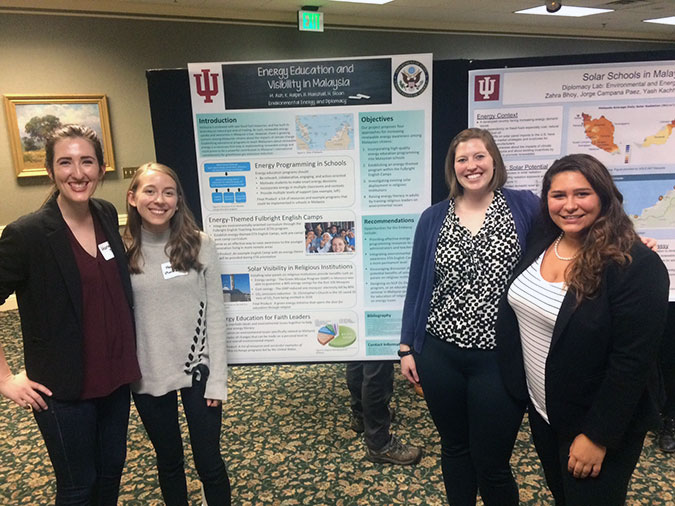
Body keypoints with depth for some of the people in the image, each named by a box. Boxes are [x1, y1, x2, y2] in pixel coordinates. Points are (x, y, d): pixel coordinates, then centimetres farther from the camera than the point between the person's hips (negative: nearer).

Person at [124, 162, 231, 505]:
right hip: (147, 375, 2)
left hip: (198, 370, -1)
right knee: (168, 460, 19)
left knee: (209, 461, 9)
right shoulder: (121, 252, -5)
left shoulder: (200, 245, -8)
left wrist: (217, 378, -7)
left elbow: (215, 315, -5)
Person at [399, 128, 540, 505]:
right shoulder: (433, 218, 4)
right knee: (454, 447, 20)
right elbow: (417, 285, 6)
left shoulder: (524, 206, -1)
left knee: (491, 462, 9)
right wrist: (407, 347, 5)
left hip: (500, 358, -2)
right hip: (440, 355, 3)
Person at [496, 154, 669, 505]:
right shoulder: (539, 242, -3)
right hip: (541, 409, 6)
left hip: (594, 422, -6)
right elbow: (514, 313, 6)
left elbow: (632, 362, -23)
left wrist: (598, 436, -20)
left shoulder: (637, 265, -23)